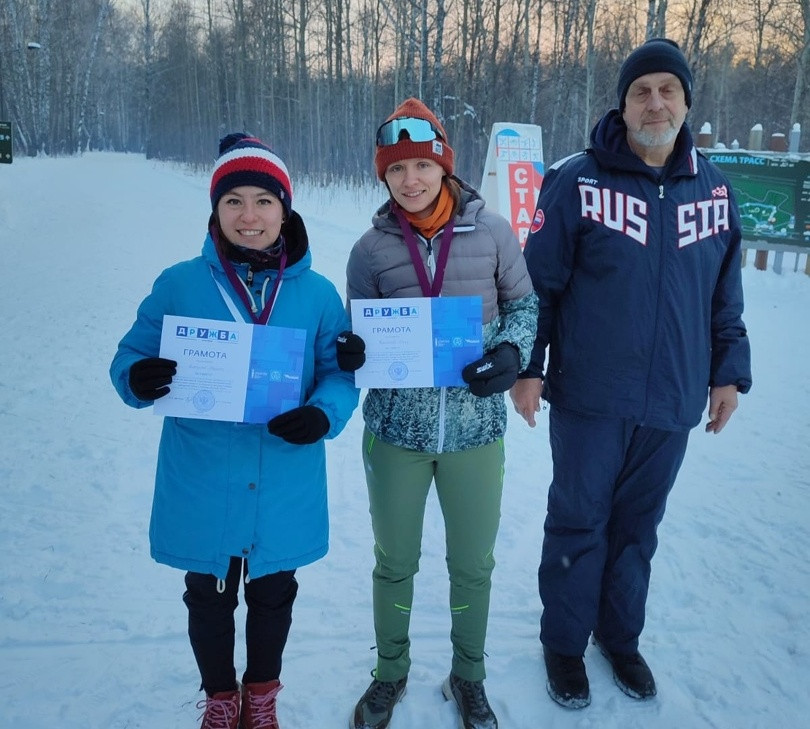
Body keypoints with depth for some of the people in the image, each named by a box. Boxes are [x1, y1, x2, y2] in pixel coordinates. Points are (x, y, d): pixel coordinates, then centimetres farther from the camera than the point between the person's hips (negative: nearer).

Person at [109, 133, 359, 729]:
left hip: (284, 491, 1)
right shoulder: (179, 284, -5)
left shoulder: (317, 293, -4)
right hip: (202, 486, 0)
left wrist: (323, 415, -24)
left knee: (273, 596, 20)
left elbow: (341, 371, -2)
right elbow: (131, 358, -1)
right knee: (209, 597, 18)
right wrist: (139, 380, -26)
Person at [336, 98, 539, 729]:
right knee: (394, 564, 17)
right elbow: (359, 338, 5)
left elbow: (524, 304, 6)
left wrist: (511, 352, -14)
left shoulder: (491, 231, -5)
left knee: (473, 565, 17)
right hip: (395, 432, 1)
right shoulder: (371, 248, -3)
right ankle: (391, 672, 44)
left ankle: (468, 677, 42)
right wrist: (347, 354, -18)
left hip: (475, 431, 0)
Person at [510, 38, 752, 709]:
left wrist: (728, 371, 12)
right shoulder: (577, 181, -7)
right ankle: (564, 642, 30)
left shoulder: (712, 186, 5)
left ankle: (620, 634, 37)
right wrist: (527, 366, -8)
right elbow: (539, 282, -6)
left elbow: (725, 293, 12)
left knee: (638, 526, 16)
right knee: (579, 522, 10)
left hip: (673, 401, 4)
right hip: (590, 398, -3)